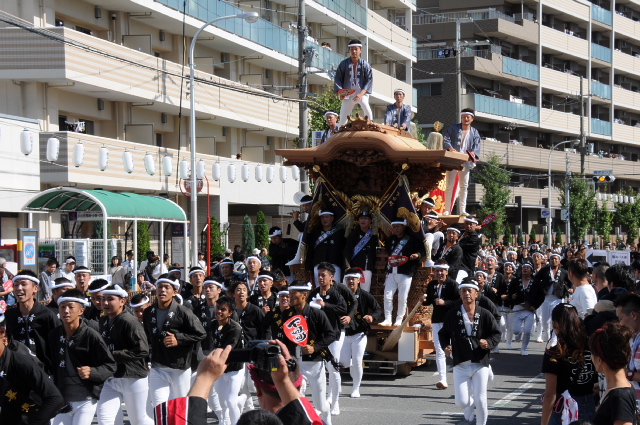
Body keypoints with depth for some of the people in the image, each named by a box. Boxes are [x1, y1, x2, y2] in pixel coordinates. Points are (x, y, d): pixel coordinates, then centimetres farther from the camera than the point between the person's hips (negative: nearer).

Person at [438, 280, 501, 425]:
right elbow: (443, 333, 12)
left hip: (480, 364, -1)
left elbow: (496, 334, 3)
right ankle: (470, 404, 37)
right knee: (461, 402, -1)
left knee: (481, 401, -1)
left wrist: (489, 342, -18)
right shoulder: (452, 315, 0)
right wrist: (445, 346, -7)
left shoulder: (485, 315, -3)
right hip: (460, 365, 1)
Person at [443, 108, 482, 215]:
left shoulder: (474, 132, 13)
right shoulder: (453, 128, 8)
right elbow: (446, 139, -1)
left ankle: (462, 210, 11)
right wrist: (450, 148, -22)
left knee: (464, 186, 6)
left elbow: (477, 145, 1)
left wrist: (473, 152, -21)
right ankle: (447, 210, -5)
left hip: (466, 161, 3)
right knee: (450, 185, -5)